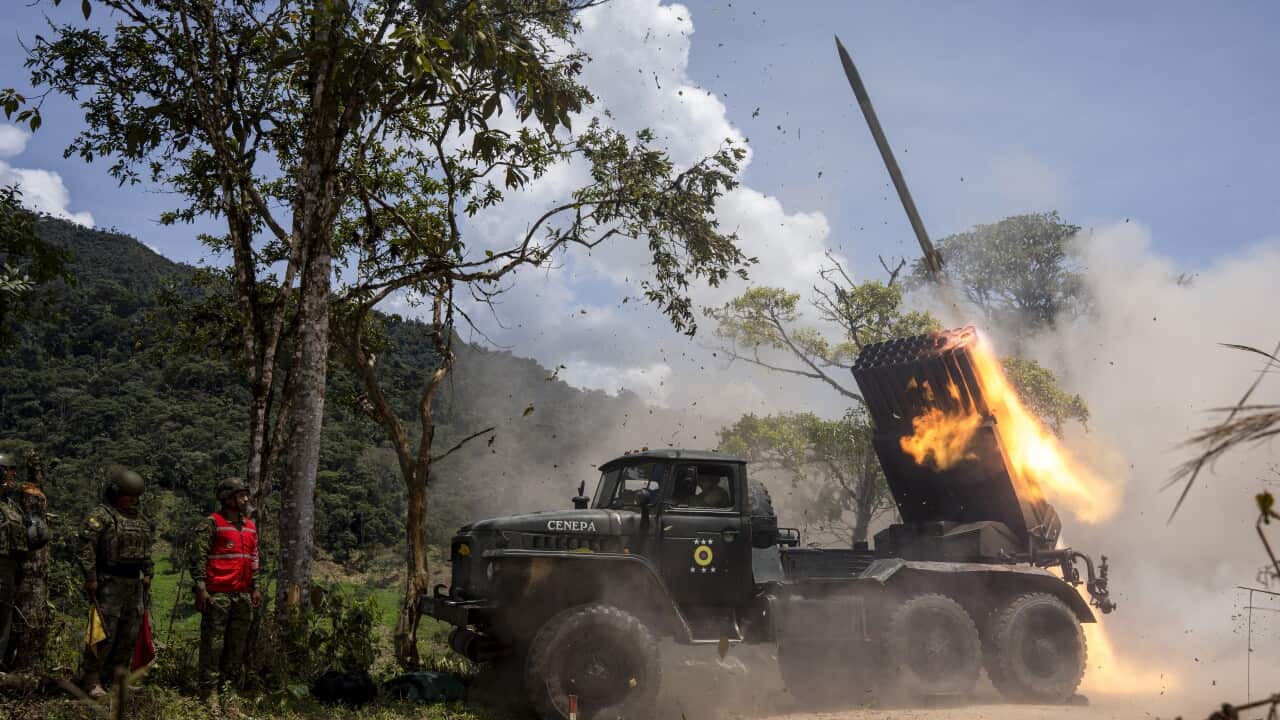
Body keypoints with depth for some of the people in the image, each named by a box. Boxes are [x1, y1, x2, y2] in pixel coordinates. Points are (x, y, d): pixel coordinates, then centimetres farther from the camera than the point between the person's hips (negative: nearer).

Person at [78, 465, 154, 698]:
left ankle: (116, 677, 20)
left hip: (134, 584, 7)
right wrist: (90, 579, -19)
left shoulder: (139, 517, 16)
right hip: (109, 584, -7)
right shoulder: (100, 515, -8)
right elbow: (87, 548, -15)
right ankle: (93, 681, 3)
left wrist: (148, 573, 16)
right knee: (104, 633, -6)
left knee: (130, 635, 9)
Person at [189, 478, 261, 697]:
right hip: (218, 594, -7)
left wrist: (255, 587, 15)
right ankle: (208, 691, 2)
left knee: (238, 644, 10)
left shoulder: (250, 527, 16)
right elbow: (198, 557, -9)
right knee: (213, 644, -4)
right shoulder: (212, 524, -5)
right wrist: (201, 588, -15)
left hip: (243, 595, 7)